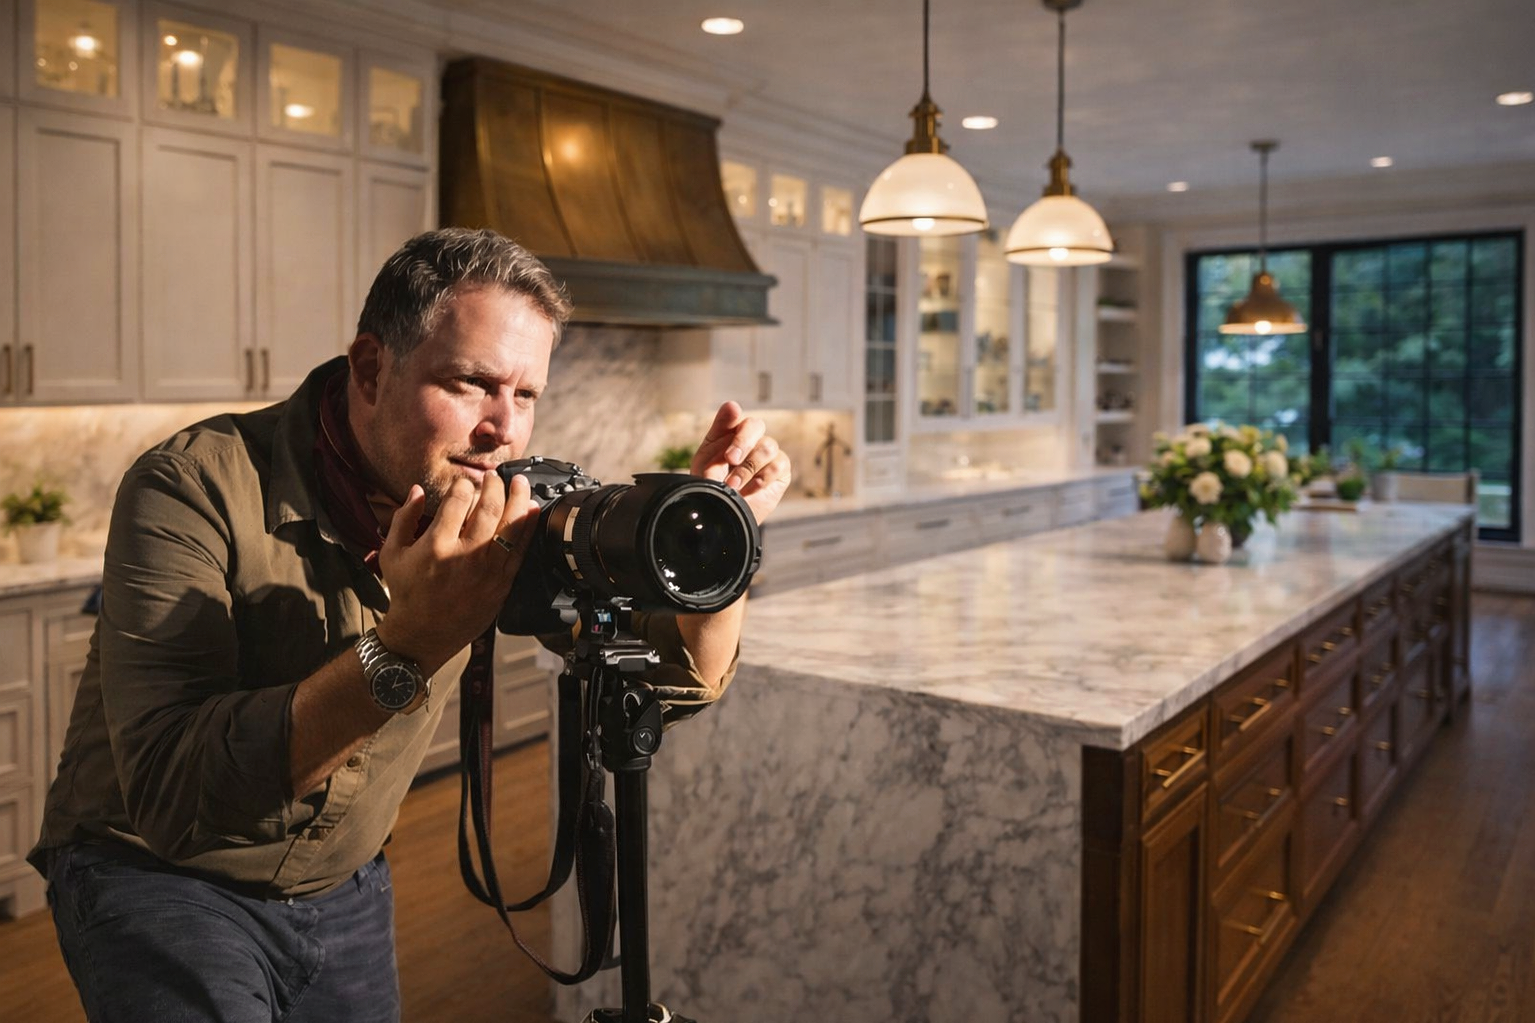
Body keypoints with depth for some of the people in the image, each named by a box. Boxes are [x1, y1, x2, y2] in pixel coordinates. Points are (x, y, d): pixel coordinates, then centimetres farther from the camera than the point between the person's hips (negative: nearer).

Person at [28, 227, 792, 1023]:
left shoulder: (512, 513, -12)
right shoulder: (196, 486, -25)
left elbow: (679, 679, -8)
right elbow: (169, 796, -34)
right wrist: (405, 650, -44)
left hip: (346, 891, 4)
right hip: (159, 880, -4)